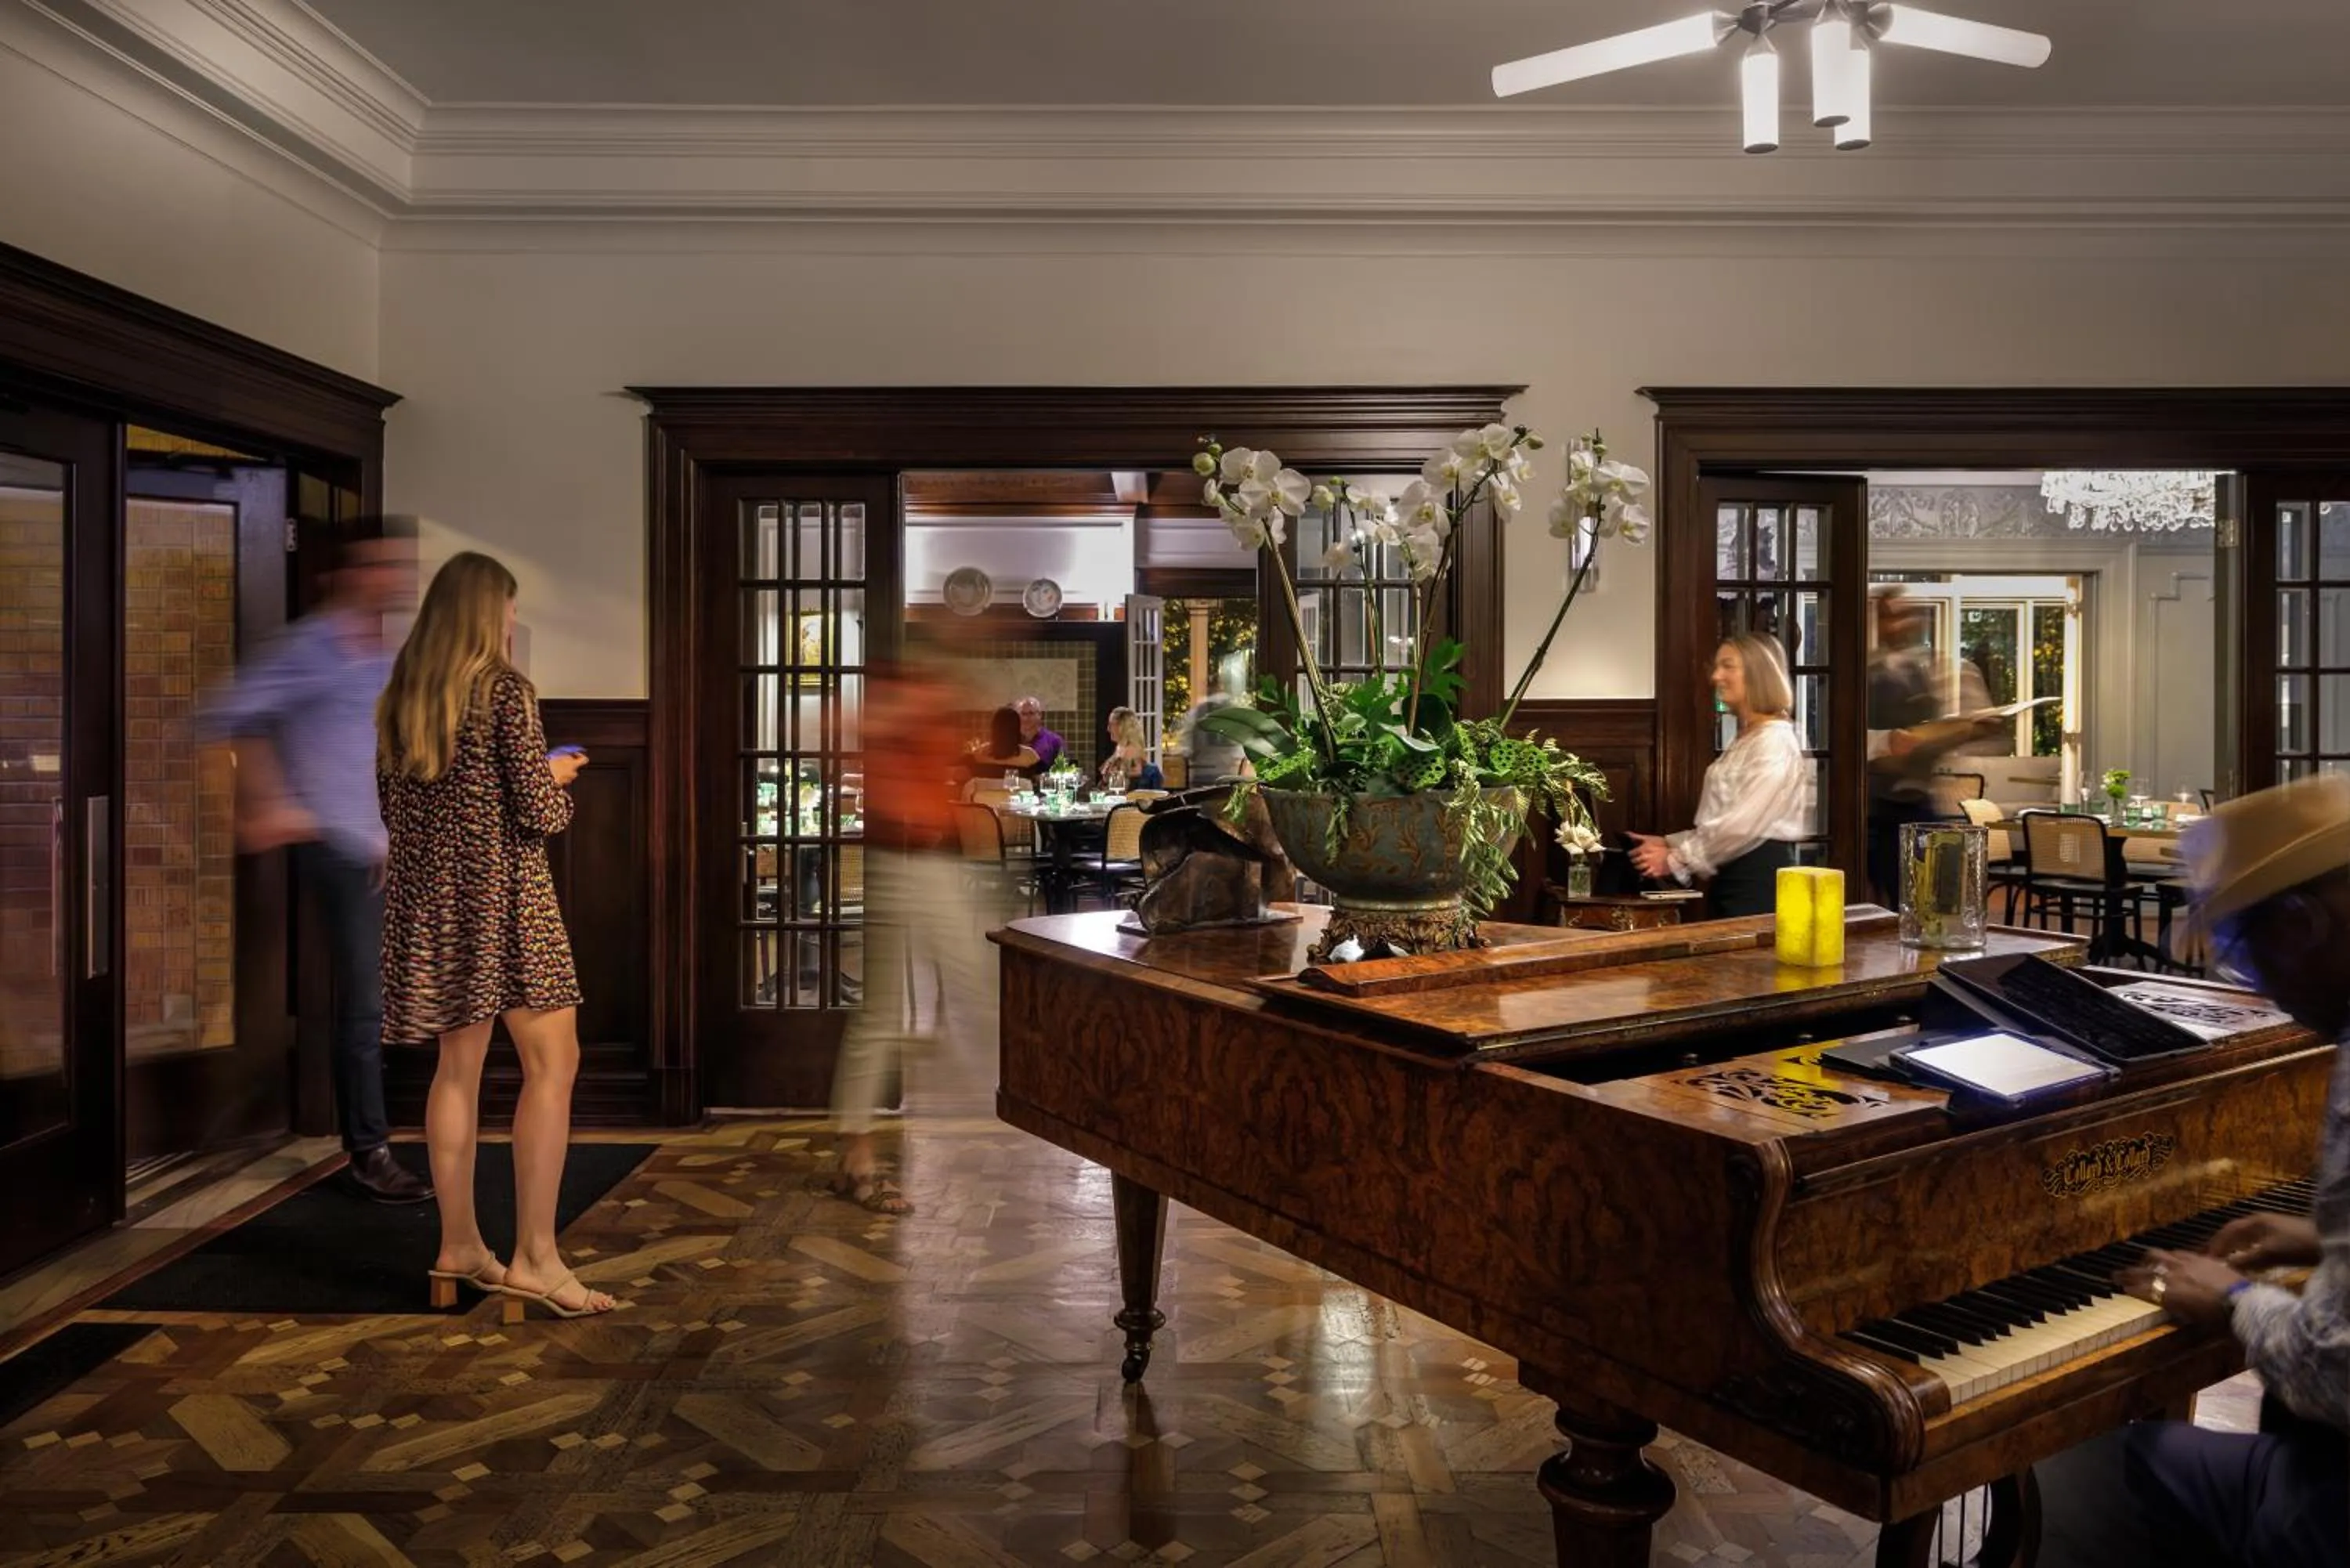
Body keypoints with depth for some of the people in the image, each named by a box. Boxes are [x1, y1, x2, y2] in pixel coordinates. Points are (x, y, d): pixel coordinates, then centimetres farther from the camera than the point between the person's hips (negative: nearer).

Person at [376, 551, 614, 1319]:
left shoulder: (400, 698, 10)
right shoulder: (505, 689, -10)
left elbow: (392, 807, 17)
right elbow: (540, 812, -14)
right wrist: (556, 775, 6)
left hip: (429, 892, 8)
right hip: (501, 890, -7)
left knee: (458, 1063, 14)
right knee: (552, 1061, -4)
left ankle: (459, 1243, 20)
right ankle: (534, 1256, -7)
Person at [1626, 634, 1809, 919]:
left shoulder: (1775, 741, -13)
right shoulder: (1744, 740, 18)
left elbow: (1743, 825, -21)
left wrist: (1676, 859, -16)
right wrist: (1669, 843, 4)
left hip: (1761, 879, -9)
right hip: (1733, 878, 9)